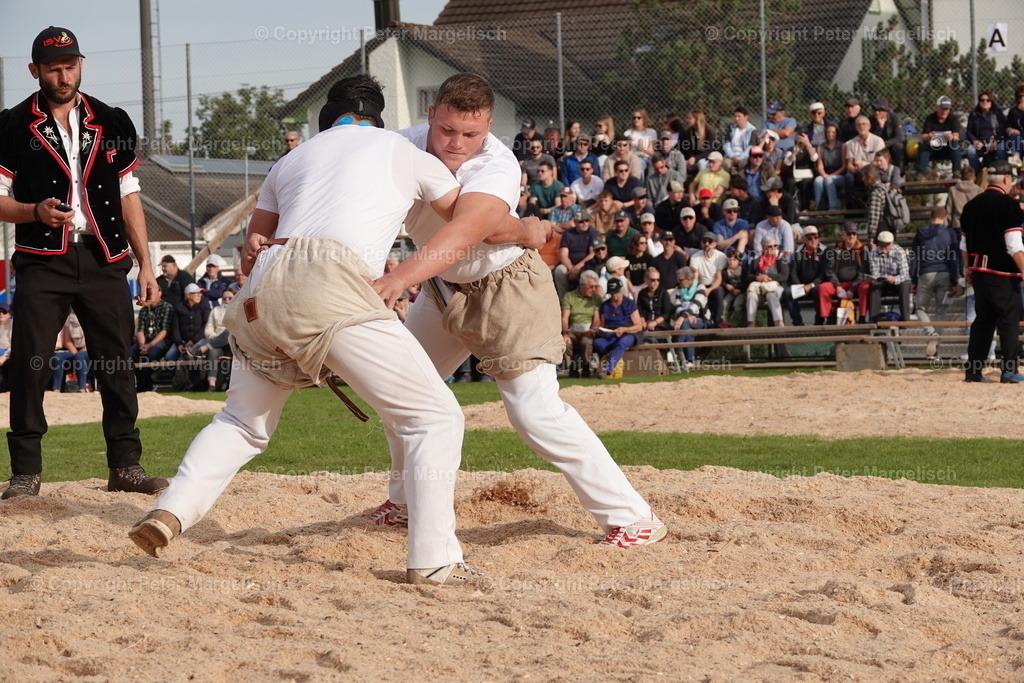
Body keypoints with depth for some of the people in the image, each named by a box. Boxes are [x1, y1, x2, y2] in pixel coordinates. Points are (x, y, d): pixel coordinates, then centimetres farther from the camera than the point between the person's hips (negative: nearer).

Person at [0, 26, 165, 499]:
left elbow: (129, 197, 13)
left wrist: (146, 264, 8)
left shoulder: (112, 123, 11)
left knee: (116, 363, 3)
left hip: (105, 260, 2)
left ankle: (125, 466, 10)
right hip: (44, 262, -2)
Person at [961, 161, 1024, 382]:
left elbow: (965, 244, 16)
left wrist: (969, 270, 26)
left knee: (983, 320, 13)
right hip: (1003, 273, -7)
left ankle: (972, 370, 11)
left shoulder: (971, 205, 11)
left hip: (979, 272, 7)